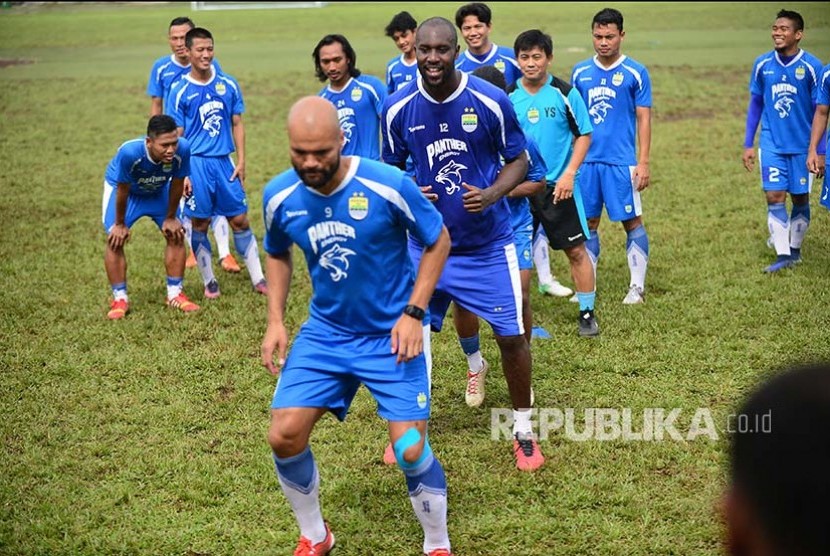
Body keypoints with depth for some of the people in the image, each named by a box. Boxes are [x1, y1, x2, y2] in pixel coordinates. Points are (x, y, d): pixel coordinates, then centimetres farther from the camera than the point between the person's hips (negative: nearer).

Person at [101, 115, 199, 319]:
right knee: (115, 239, -12)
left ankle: (175, 294, 13)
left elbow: (176, 185, -18)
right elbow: (123, 190, -27)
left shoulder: (182, 149, -37)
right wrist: (120, 224, -14)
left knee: (176, 235, -2)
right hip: (123, 188, -3)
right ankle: (120, 299, 2)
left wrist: (170, 218, -6)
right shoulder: (129, 152, -44)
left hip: (159, 191, 3)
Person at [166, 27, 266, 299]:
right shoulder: (179, 91, -3)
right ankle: (209, 282, 18)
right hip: (196, 163, -2)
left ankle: (258, 279, 12)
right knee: (200, 224, 4)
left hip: (224, 162, 2)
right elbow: (177, 135, -1)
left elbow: (237, 124, 10)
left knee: (240, 220, 5)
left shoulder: (228, 84, 5)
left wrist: (241, 161, 3)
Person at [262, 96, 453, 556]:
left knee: (410, 449, -10)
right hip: (325, 333, 4)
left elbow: (439, 242, -6)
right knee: (284, 435, -6)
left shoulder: (389, 185, -22)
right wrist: (275, 321, 1)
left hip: (392, 335, -3)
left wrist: (414, 314, -14)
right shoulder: (279, 196, -9)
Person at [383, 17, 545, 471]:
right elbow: (391, 169, 7)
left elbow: (518, 161, -2)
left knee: (511, 336, -1)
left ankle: (523, 431, 19)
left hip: (488, 245, -1)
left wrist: (492, 194, -21)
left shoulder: (491, 101, -13)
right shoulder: (397, 108, -7)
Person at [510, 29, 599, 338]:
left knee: (576, 250, 0)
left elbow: (584, 135, -1)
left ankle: (587, 313, 11)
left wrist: (569, 174, -11)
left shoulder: (565, 92, -6)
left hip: (558, 185, -2)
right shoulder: (509, 96, 1)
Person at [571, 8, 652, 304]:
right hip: (586, 160, 3)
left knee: (632, 221, 1)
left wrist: (643, 162, -7)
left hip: (622, 161, -3)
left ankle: (637, 286, 11)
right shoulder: (580, 72, 8)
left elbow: (644, 119, -2)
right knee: (588, 223, 7)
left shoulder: (635, 73, -2)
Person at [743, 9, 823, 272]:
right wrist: (748, 145, 7)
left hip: (802, 145, -1)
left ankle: (795, 249, 25)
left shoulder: (811, 66, -10)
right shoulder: (762, 64, -1)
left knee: (800, 198, 8)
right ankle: (783, 255, -1)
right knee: (774, 197, -6)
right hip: (771, 144, 1)